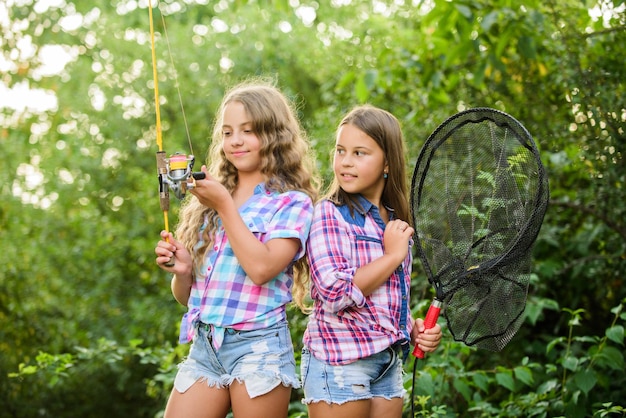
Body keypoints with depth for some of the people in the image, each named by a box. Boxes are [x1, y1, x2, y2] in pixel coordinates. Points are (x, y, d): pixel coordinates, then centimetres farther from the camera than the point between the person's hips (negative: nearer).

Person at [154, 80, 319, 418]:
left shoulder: (292, 203, -1)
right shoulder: (207, 203, 13)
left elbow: (261, 268, -18)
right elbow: (186, 296, 16)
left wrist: (225, 205, -11)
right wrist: (182, 271, -6)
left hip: (258, 348, -5)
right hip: (203, 348, 5)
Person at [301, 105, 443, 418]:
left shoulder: (394, 222, 11)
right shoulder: (329, 213, -10)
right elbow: (335, 291, -22)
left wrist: (414, 328, 3)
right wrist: (393, 256, -14)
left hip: (390, 362, 7)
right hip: (340, 361, -7)